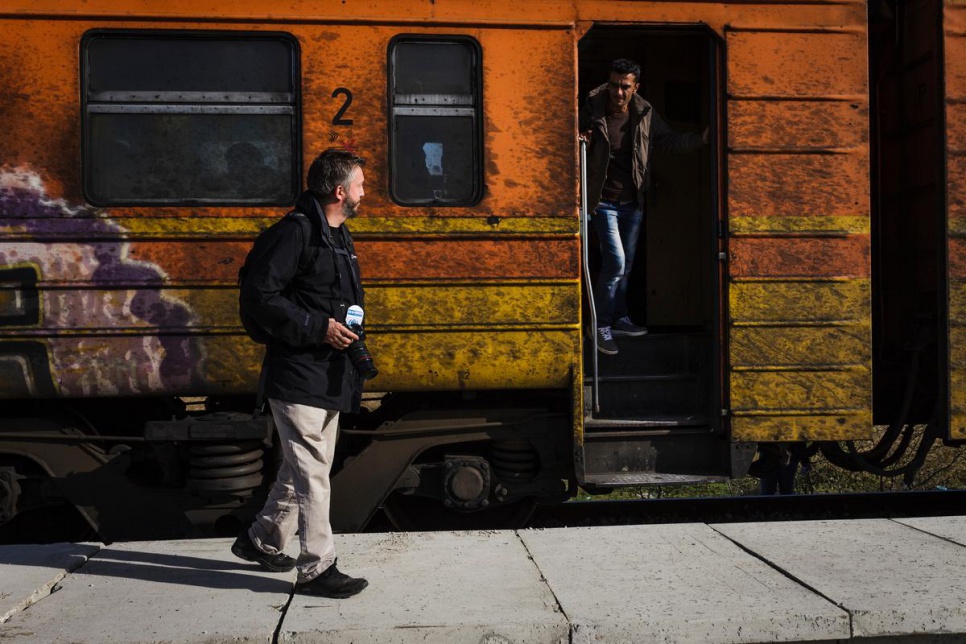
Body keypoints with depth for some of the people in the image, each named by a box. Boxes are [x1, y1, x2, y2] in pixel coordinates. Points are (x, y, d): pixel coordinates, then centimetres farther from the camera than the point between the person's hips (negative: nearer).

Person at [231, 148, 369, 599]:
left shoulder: (338, 237, 16)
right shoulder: (294, 232, -14)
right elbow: (258, 295, -19)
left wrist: (348, 335, 12)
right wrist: (316, 328, -22)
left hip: (330, 375, 10)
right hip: (298, 378, -10)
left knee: (301, 468, 18)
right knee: (311, 472, -5)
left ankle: (260, 541, 34)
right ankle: (317, 568, 4)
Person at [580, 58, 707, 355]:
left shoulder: (645, 114, -1)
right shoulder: (592, 112, -12)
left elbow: (670, 141, 13)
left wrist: (702, 139, 2)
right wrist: (581, 142, -23)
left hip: (633, 202, 5)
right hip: (604, 201, -5)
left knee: (626, 266, 14)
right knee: (615, 263, -13)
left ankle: (620, 319, 29)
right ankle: (600, 325, 1)